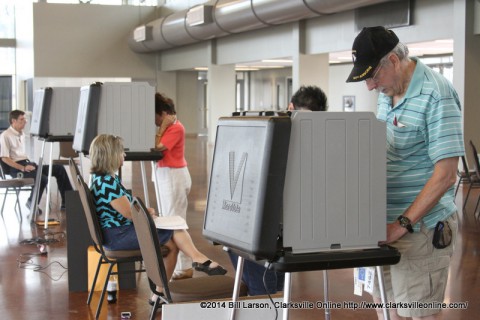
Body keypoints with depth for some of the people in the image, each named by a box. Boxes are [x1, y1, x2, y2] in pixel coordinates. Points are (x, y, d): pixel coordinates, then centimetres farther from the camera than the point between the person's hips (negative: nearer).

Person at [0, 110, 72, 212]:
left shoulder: (22, 134, 19)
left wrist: (29, 164, 5)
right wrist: (23, 168, -21)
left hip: (27, 164, 9)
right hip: (16, 168, -9)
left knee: (59, 169, -5)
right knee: (43, 178, -33)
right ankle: (31, 203, -7)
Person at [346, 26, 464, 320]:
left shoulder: (436, 95, -18)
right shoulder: (387, 93, 8)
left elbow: (445, 174, -21)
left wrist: (403, 225, -22)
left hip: (421, 226, -8)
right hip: (386, 222, 8)